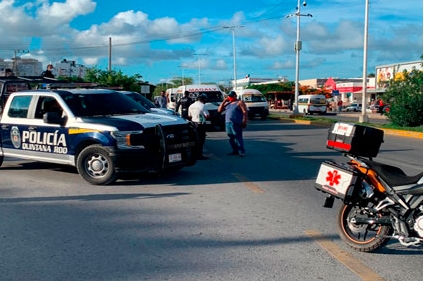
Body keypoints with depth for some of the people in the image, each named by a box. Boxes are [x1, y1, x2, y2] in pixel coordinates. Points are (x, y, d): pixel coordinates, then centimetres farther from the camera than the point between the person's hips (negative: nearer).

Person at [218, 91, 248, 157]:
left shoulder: (239, 102, 2)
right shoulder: (227, 103, 21)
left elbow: (245, 112, -6)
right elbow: (219, 110, 16)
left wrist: (244, 121, -17)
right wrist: (224, 101, 9)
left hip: (236, 123, -7)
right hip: (228, 123, 7)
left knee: (238, 137, -11)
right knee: (231, 138, 8)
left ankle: (241, 151, -11)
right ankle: (235, 150, 16)